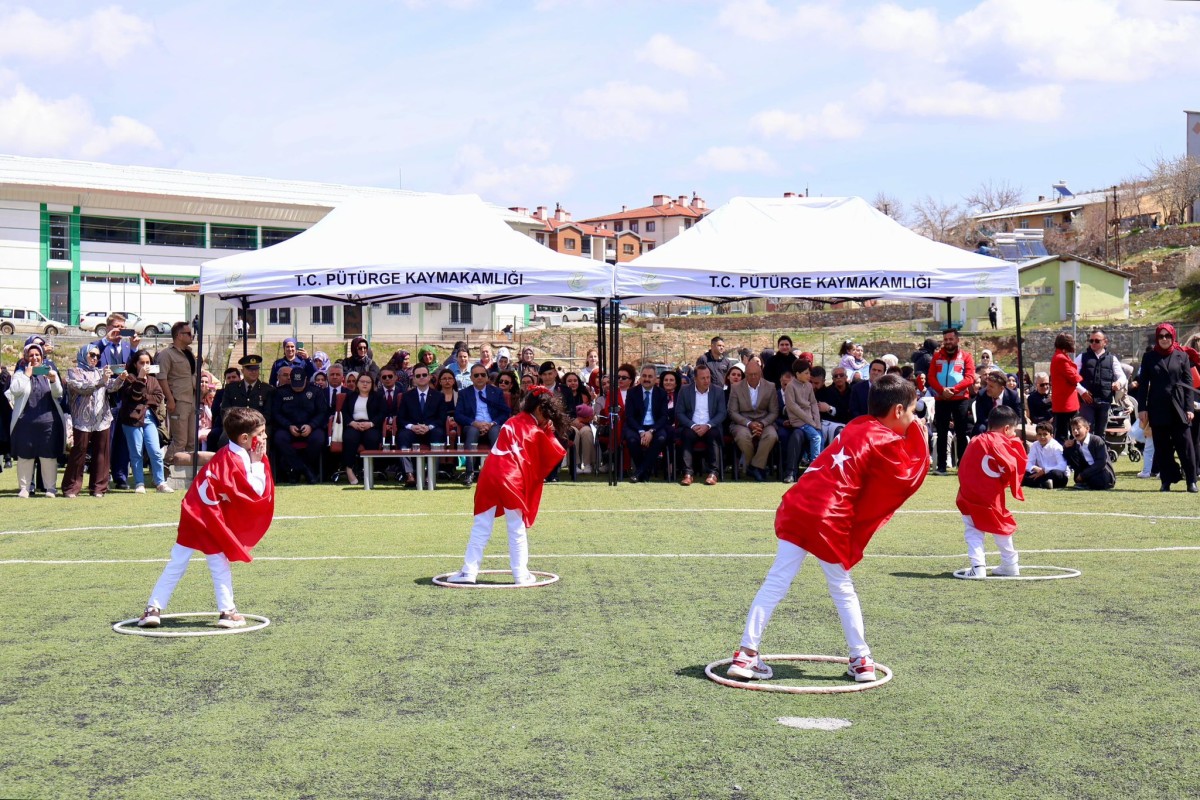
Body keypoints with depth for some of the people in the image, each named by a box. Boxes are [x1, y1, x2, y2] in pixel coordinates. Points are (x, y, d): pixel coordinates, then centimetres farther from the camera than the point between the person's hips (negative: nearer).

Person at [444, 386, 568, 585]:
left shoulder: (512, 422, 22)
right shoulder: (536, 432, 4)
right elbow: (554, 455, 6)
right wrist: (550, 433, 11)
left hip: (489, 474, 5)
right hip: (512, 480, -5)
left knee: (481, 527, 8)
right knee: (517, 529, 6)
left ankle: (469, 571, 6)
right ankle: (521, 575, 9)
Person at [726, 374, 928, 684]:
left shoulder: (857, 427, 20)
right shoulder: (886, 443, -1)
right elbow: (911, 478, 6)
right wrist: (922, 441, 13)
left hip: (796, 506, 6)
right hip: (829, 519, -6)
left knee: (776, 583, 3)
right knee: (843, 589, 12)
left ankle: (746, 654, 1)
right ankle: (861, 661, 19)